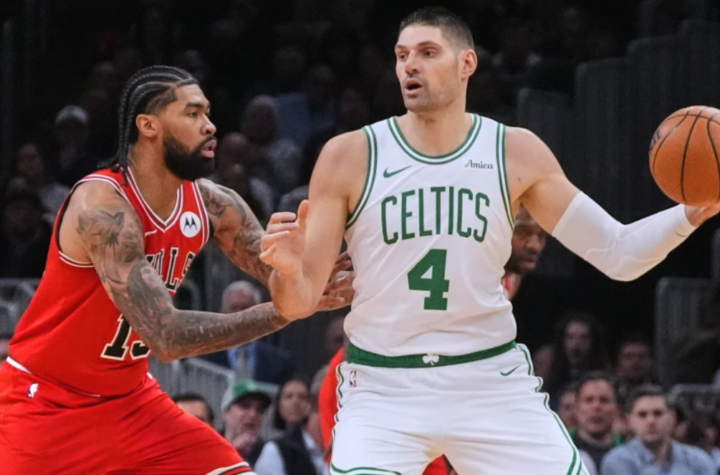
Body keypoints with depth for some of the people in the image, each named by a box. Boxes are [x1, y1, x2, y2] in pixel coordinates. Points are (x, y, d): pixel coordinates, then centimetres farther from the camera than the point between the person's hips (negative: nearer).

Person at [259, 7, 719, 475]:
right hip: (385, 388, -2)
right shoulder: (350, 157, -4)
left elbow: (618, 253, 0)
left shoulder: (517, 153, 1)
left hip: (491, 381, 2)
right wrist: (288, 271, -27)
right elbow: (300, 301, -3)